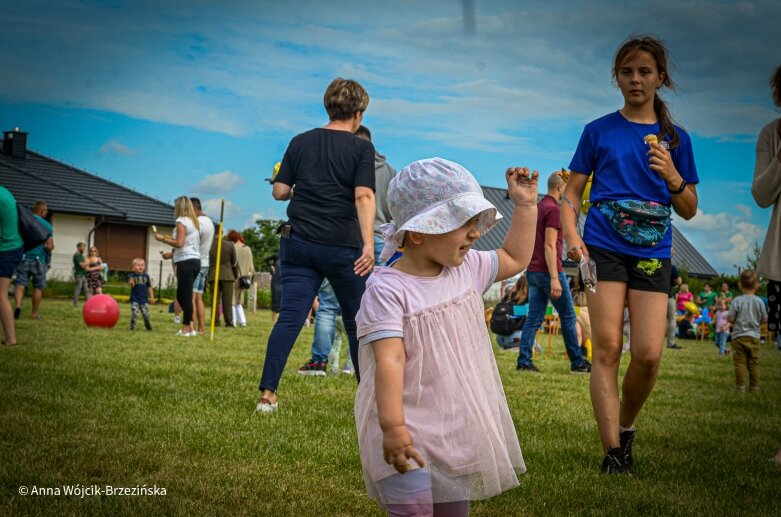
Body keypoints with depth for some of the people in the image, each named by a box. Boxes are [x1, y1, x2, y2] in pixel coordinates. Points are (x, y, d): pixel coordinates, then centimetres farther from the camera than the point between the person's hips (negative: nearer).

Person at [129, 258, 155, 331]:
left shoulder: (146, 276, 5)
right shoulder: (132, 276, -5)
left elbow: (149, 287, 11)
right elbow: (131, 285, -18)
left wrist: (152, 297, 10)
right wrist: (131, 283, -42)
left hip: (144, 299, 2)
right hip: (135, 299, -2)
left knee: (146, 314, 3)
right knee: (134, 314, -8)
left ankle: (148, 327, 20)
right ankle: (132, 327, 4)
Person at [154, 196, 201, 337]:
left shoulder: (181, 221, -7)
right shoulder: (195, 222, 17)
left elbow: (179, 243, -15)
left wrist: (163, 239, -5)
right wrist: (172, 239, 24)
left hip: (186, 262, -9)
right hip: (195, 260, 9)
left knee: (185, 296, -6)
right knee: (182, 296, 14)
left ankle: (187, 329, -4)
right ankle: (188, 326, 11)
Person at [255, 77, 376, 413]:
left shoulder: (301, 142, 9)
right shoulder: (361, 148, -3)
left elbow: (279, 191, 7)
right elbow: (363, 195, -16)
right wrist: (368, 243, -24)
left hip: (298, 243, 3)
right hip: (343, 246, -3)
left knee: (289, 318, 0)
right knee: (357, 323, 10)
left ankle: (267, 394, -9)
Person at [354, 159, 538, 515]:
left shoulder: (467, 268, 4)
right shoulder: (388, 290, -18)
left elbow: (515, 259, 22)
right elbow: (390, 360, -26)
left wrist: (526, 205, 15)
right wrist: (393, 428, -33)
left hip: (456, 427, 7)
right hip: (406, 429, -7)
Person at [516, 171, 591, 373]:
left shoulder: (538, 207, 14)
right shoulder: (553, 209, -14)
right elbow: (549, 246, -20)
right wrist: (554, 278, -23)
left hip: (533, 271, 8)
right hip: (549, 272, -8)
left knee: (534, 317, 6)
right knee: (568, 316, 3)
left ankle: (524, 361, 0)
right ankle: (577, 362, 10)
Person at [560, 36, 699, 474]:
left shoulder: (676, 138, 12)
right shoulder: (599, 131, 8)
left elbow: (689, 211, 13)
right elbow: (572, 193, 9)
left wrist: (673, 177, -6)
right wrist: (572, 235, -9)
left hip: (653, 253, 1)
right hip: (604, 248, -1)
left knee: (648, 354, -8)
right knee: (607, 348, -8)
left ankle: (626, 425, 19)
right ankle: (613, 453, -6)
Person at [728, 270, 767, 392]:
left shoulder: (737, 301, -10)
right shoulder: (759, 301, -3)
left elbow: (730, 319, -11)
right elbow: (764, 319, 3)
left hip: (739, 336, -2)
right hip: (754, 336, 2)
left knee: (740, 362, 2)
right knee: (754, 363, 9)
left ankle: (740, 385, 0)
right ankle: (754, 386, 11)